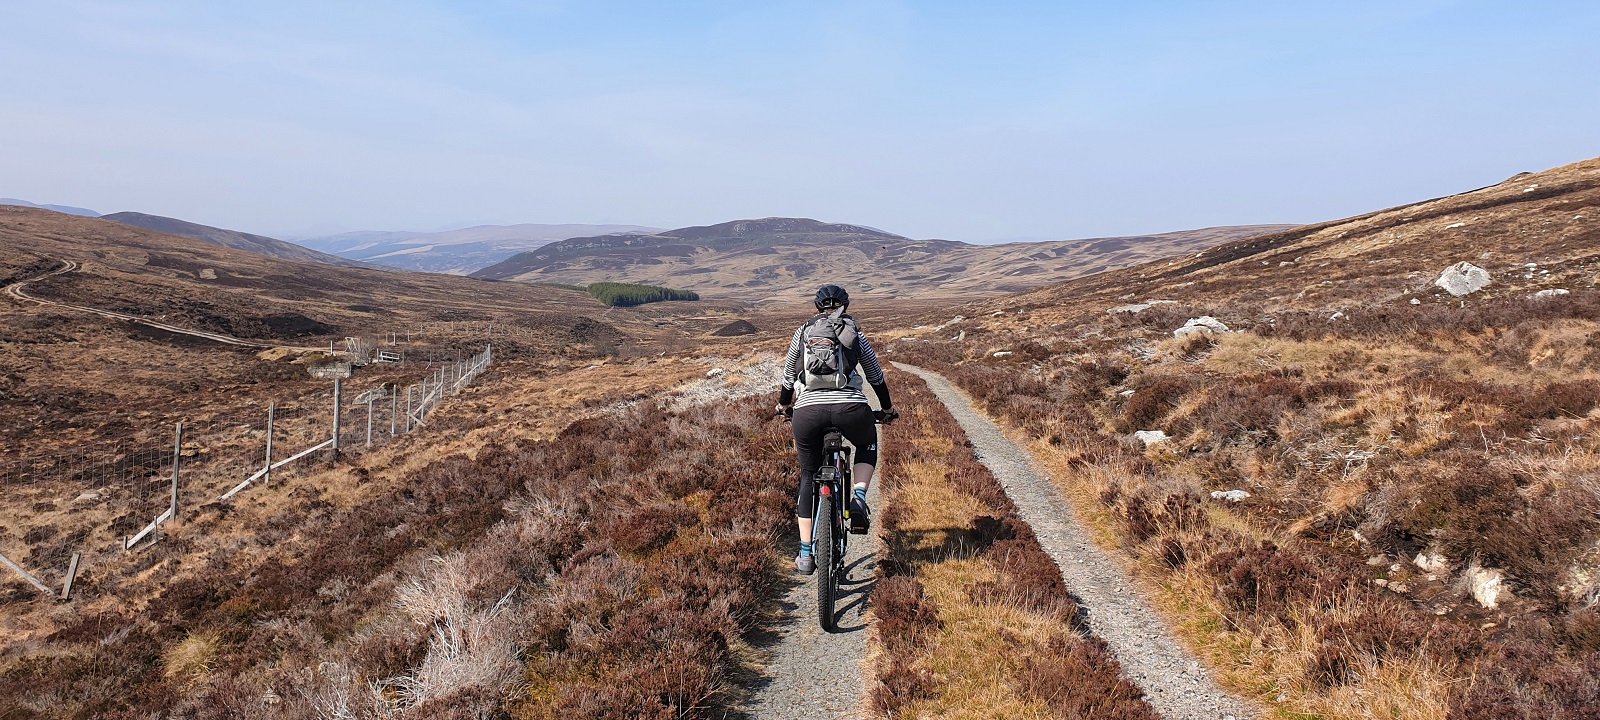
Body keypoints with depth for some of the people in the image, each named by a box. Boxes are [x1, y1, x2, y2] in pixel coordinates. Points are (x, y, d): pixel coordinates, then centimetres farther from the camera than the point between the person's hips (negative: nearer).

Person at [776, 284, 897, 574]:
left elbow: (788, 377, 25)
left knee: (808, 478, 19)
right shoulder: (855, 333, 18)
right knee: (867, 445, 32)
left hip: (808, 409, 1)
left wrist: (783, 405, 44)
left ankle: (805, 556, 17)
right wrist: (887, 409, 42)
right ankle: (858, 500, 7)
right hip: (850, 407, -1)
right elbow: (876, 377, 26)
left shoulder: (802, 333, 19)